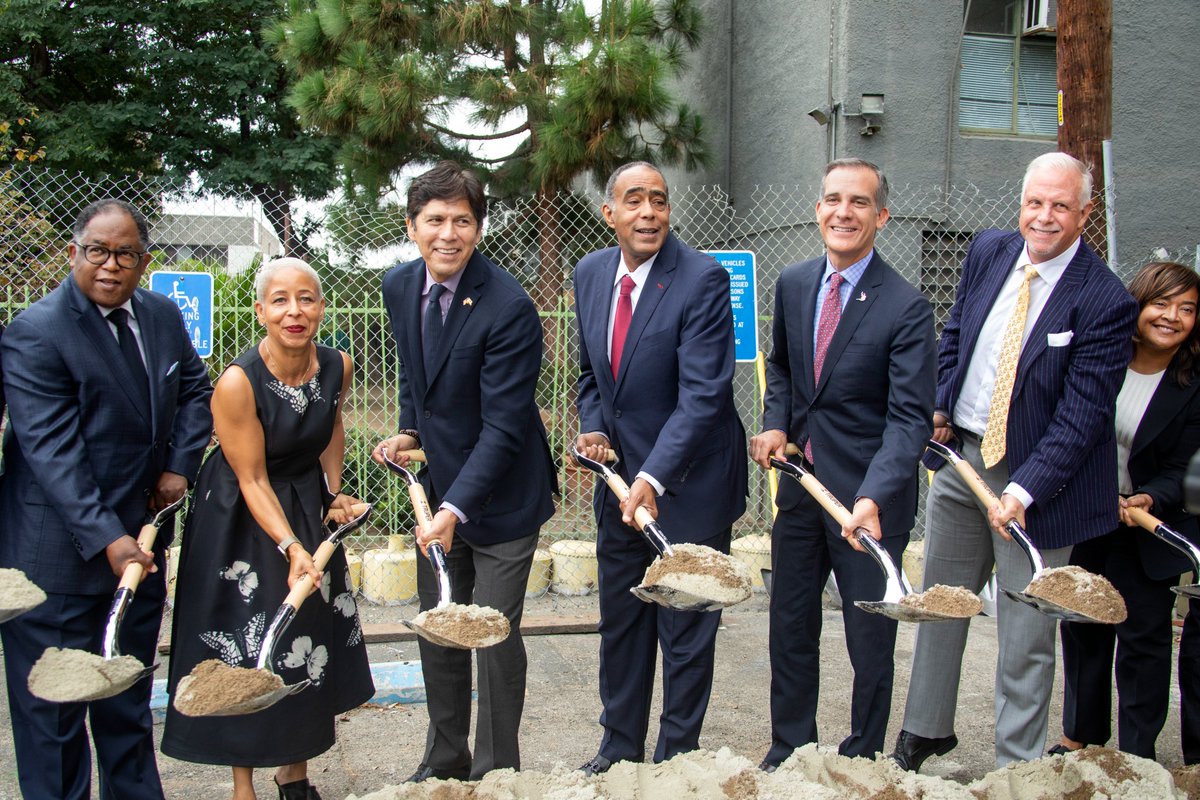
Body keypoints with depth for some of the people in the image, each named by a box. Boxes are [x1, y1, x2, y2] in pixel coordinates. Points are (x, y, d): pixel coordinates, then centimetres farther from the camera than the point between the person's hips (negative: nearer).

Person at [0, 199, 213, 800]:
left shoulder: (162, 316, 4)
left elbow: (195, 390, 18)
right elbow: (52, 450, -22)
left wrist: (181, 464, 2)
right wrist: (105, 538, -30)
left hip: (140, 534, 7)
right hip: (59, 549, -6)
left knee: (131, 691, 20)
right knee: (54, 704, 4)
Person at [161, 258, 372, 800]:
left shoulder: (337, 367, -12)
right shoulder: (238, 383, -27)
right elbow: (252, 481, -22)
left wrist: (333, 493, 2)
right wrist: (291, 547, -30)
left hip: (308, 506, 5)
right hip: (240, 519, -5)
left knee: (310, 639, 11)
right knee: (245, 649, 0)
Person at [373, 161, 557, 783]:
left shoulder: (509, 307, -23)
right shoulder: (399, 286, -1)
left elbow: (502, 427, -25)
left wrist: (455, 509, -32)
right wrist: (408, 432, 5)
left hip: (498, 494, -7)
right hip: (436, 487, 7)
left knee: (495, 634, 2)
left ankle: (495, 772, 21)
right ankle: (444, 761, 34)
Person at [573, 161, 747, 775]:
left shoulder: (704, 281, -18)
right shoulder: (590, 274, 3)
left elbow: (703, 394, -24)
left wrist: (654, 477, -32)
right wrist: (594, 426, -2)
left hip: (688, 486, -6)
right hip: (619, 480, 7)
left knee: (686, 633, 8)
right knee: (619, 625, 19)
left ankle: (677, 758, 27)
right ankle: (619, 747, 37)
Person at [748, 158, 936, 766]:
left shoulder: (906, 309, -16)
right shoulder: (793, 284, 3)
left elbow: (908, 417, -21)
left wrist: (873, 498, -35)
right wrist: (775, 423, -1)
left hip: (866, 497, -5)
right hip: (799, 484, 5)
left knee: (870, 642, 11)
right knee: (790, 628, 17)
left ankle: (862, 761, 32)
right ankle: (789, 750, 37)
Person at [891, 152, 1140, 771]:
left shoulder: (1105, 301, -16)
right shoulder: (989, 251, 1)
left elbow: (1082, 413, -17)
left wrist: (1024, 491, -23)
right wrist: (938, 408, 3)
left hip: (1035, 478, -5)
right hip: (961, 455, 6)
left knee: (1026, 635, 5)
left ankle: (1017, 766, 23)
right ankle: (926, 731, 37)